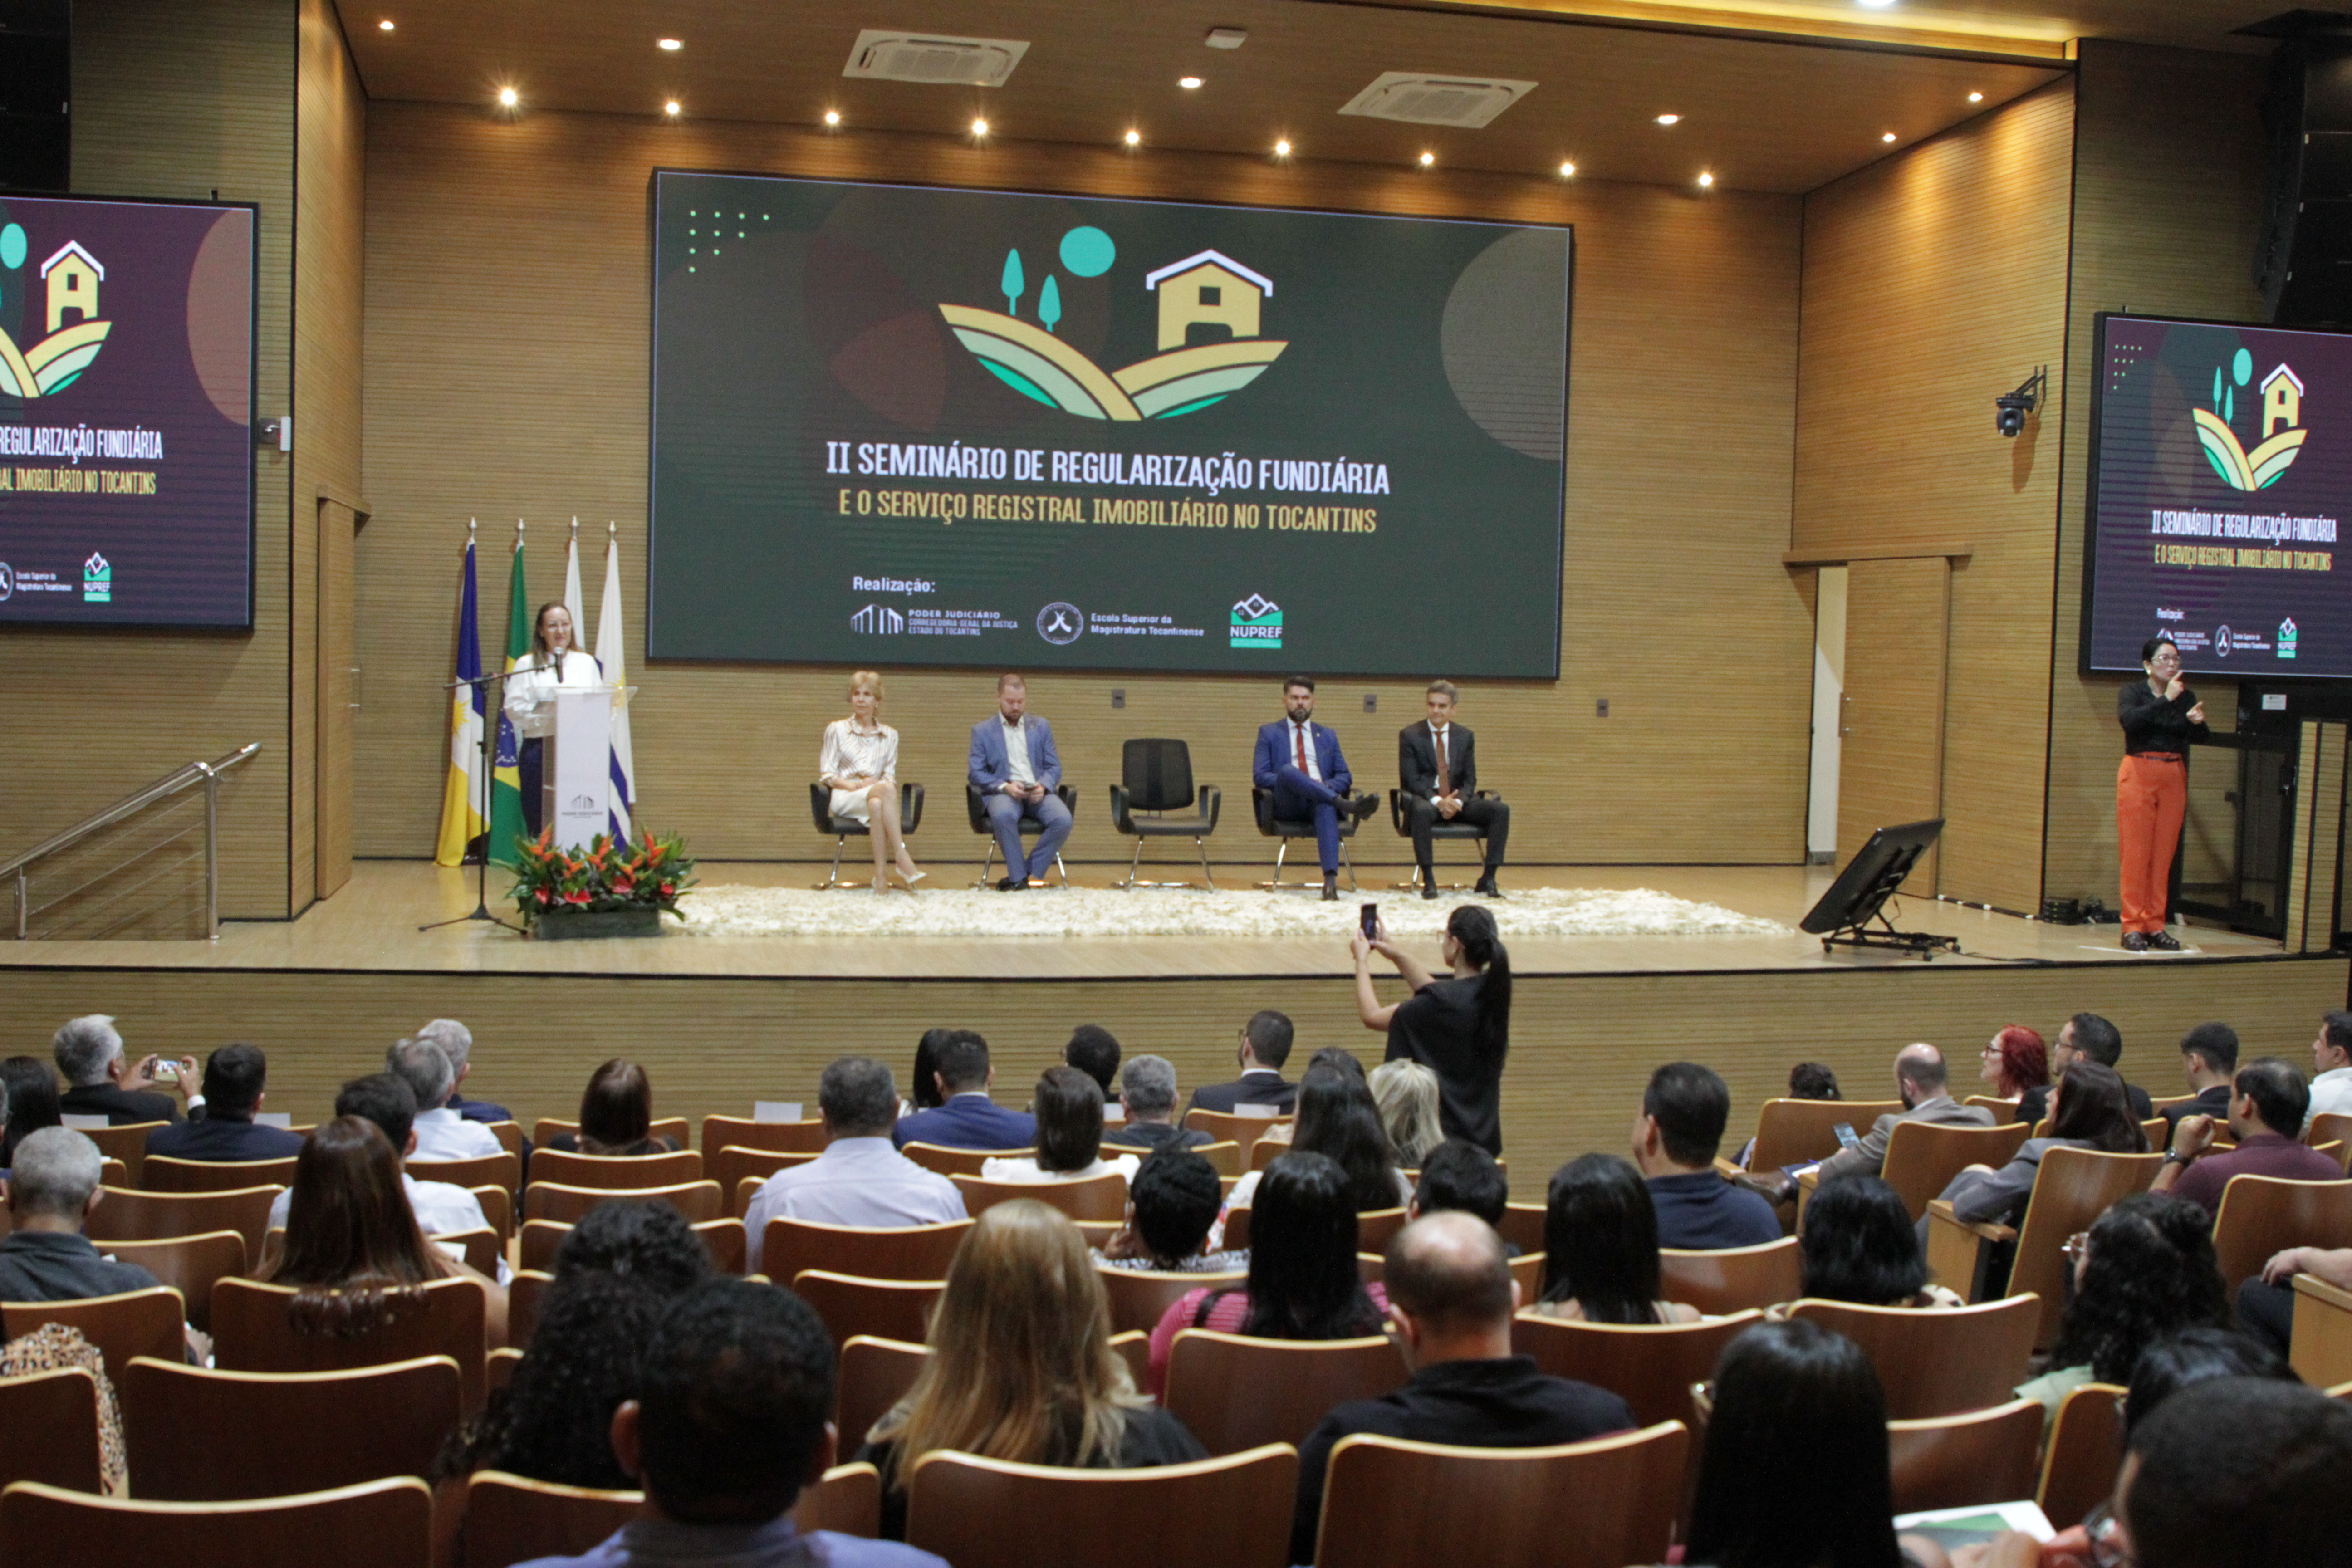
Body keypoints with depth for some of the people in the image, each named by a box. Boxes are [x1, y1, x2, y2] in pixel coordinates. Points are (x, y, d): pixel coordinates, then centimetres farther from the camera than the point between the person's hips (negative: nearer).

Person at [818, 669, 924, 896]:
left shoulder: (889, 735, 18)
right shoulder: (836, 730, 12)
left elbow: (891, 776, 12)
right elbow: (827, 775, 6)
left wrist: (875, 784, -12)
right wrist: (854, 786, -12)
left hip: (878, 796, 2)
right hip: (845, 798, -2)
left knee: (877, 805, -40)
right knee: (886, 790, -36)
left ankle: (881, 875, -47)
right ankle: (902, 859, -45)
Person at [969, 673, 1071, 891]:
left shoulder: (1041, 726, 18)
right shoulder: (982, 730, 10)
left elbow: (1054, 768, 14)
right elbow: (976, 773, 2)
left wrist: (1043, 787, -9)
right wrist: (1005, 787, -15)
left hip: (1037, 792, 2)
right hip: (1002, 792, -2)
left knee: (1063, 819, -30)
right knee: (1003, 815, -39)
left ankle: (1027, 872, -14)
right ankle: (1018, 877, -22)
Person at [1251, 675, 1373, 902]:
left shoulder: (1328, 735, 26)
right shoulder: (1269, 733, 19)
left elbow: (1345, 776, 18)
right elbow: (1259, 776, 6)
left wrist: (1327, 786, -6)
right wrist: (1289, 781, -12)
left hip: (1319, 802, 1)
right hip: (1287, 804, -1)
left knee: (1327, 807, -38)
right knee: (1288, 770, -36)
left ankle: (1330, 880, -53)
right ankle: (1347, 805, -46)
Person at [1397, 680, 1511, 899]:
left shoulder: (1465, 737, 12)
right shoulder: (1409, 735, 1)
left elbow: (1470, 780, 9)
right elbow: (1410, 779, -6)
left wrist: (1458, 801, -14)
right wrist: (1437, 801, -22)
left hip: (1458, 801, 4)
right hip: (1424, 799, -4)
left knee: (1501, 810, -21)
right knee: (1421, 811, -41)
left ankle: (1488, 879, -16)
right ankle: (1428, 880, -30)